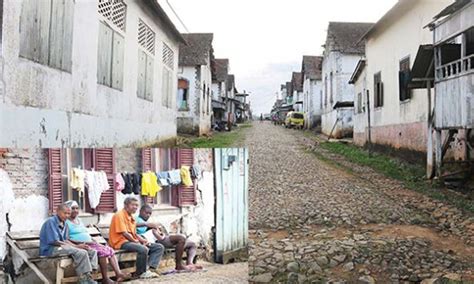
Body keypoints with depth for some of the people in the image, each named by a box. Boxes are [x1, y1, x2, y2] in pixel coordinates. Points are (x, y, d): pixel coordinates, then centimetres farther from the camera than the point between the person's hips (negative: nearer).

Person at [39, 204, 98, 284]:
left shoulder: (64, 224, 15)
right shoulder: (51, 221, -12)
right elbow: (55, 242, -18)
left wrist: (76, 246, -7)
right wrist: (76, 246, -16)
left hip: (61, 246, 9)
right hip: (50, 249, -9)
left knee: (92, 252, -4)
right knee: (82, 253, -30)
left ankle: (89, 274, -22)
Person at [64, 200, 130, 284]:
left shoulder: (79, 220, 24)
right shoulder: (66, 222, -2)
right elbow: (66, 239, -13)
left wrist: (93, 241, 8)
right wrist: (79, 243, -22)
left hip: (90, 243, 8)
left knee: (109, 249, -12)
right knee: (102, 251, -28)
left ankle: (119, 274, -19)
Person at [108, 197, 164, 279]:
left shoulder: (131, 217, 20)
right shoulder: (119, 215, -9)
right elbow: (124, 233, -17)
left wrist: (144, 241, 3)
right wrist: (136, 241, -13)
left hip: (133, 241, 10)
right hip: (122, 242, -10)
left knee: (159, 247, -2)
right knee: (143, 249, -37)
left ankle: (151, 269, -19)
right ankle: (141, 273, -15)